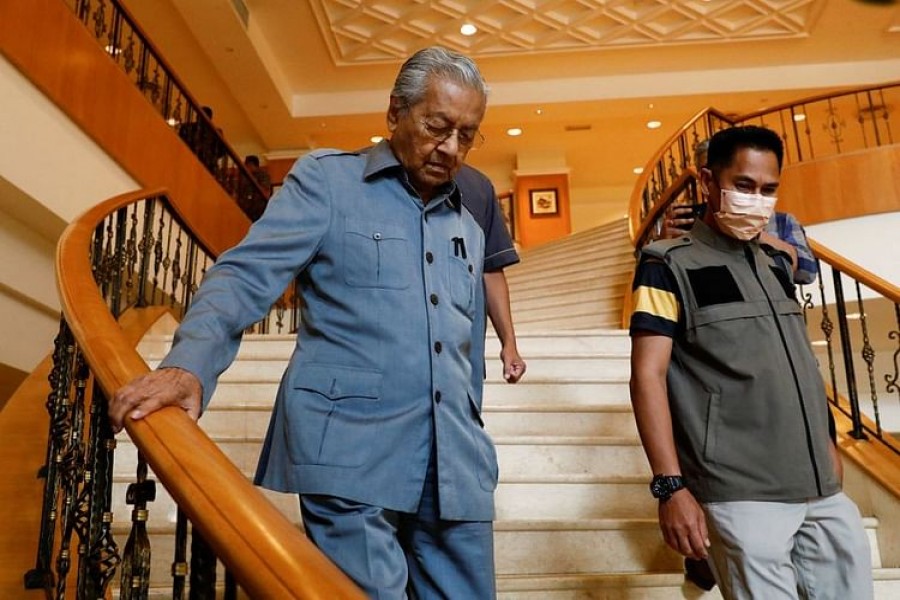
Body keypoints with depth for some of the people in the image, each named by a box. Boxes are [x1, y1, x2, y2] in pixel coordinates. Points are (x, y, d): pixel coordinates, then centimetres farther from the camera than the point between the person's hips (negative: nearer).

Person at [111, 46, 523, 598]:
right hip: (352, 454, -5)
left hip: (456, 470, 6)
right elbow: (246, 276, -9)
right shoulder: (326, 180, 3)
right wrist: (189, 364, -26)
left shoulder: (469, 229, 19)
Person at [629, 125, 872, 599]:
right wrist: (670, 486, -19)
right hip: (741, 497, -6)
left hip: (823, 490, 7)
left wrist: (824, 440, 20)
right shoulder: (670, 266, -6)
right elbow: (648, 375, -13)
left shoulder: (775, 263, 14)